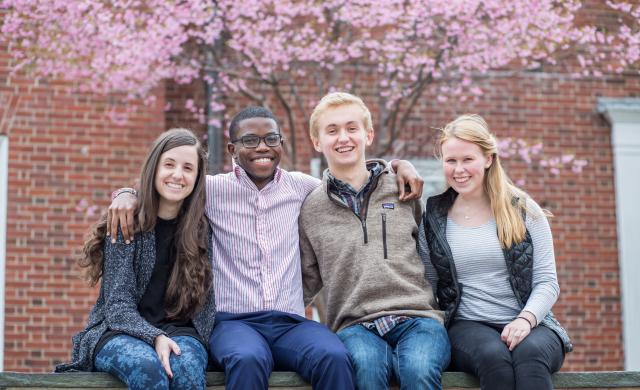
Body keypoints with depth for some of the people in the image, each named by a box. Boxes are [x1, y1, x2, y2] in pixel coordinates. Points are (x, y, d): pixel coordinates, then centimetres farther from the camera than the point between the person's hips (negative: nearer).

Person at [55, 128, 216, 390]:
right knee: (147, 368, -37)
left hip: (179, 332, 2)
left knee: (186, 368, -35)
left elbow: (207, 303, 8)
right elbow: (118, 304, -8)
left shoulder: (202, 229, 7)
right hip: (118, 332, -2)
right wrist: (155, 338, -25)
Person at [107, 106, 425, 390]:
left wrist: (398, 165, 11)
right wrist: (127, 195, -5)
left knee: (335, 358, -32)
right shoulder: (212, 189, 7)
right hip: (234, 321, -2)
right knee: (249, 361, -38)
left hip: (291, 322, 2)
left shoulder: (300, 186, 14)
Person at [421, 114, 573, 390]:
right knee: (495, 357, -36)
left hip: (529, 325, 0)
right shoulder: (433, 219, 11)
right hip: (467, 326, 0)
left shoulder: (524, 212, 8)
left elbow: (547, 282, 4)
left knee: (529, 354, -37)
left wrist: (526, 319, -15)